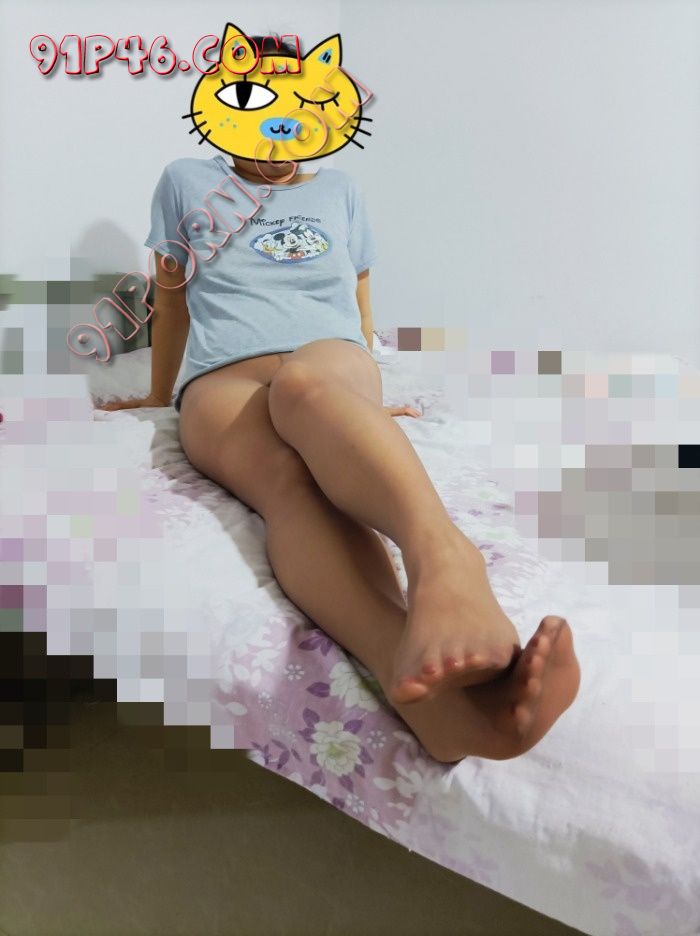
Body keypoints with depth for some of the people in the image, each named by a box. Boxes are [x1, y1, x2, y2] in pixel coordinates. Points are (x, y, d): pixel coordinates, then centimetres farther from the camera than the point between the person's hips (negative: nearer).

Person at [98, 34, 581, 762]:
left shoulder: (338, 190, 28)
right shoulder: (187, 183, 25)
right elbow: (171, 298, 28)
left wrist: (368, 393, 29)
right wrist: (158, 396, 29)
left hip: (330, 358, 1)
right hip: (222, 376, 0)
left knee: (306, 385, -41)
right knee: (287, 478, -38)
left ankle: (443, 557, -71)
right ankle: (420, 683, -67)